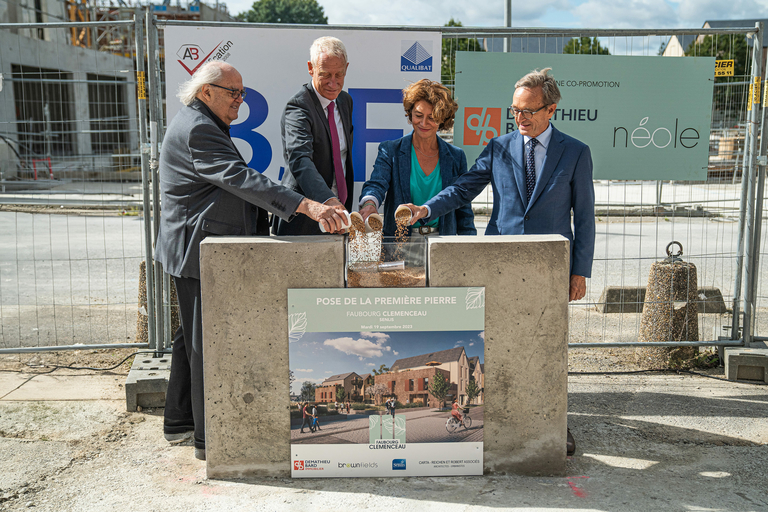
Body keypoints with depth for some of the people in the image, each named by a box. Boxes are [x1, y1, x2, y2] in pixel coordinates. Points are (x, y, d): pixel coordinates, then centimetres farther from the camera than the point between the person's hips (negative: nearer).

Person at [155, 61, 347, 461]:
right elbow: (240, 178, -30)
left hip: (194, 251, 11)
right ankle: (209, 438, 6)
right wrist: (307, 206, -37)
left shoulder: (200, 125, 18)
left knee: (193, 337, 19)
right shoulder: (197, 129, -18)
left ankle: (179, 420, 33)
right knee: (207, 342, -4)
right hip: (199, 252, -11)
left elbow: (230, 183, 24)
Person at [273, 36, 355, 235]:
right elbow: (300, 160, -32)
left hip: (338, 209, 7)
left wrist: (344, 206, 14)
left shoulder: (345, 101, 9)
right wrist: (329, 201, -46)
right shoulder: (298, 107, -16)